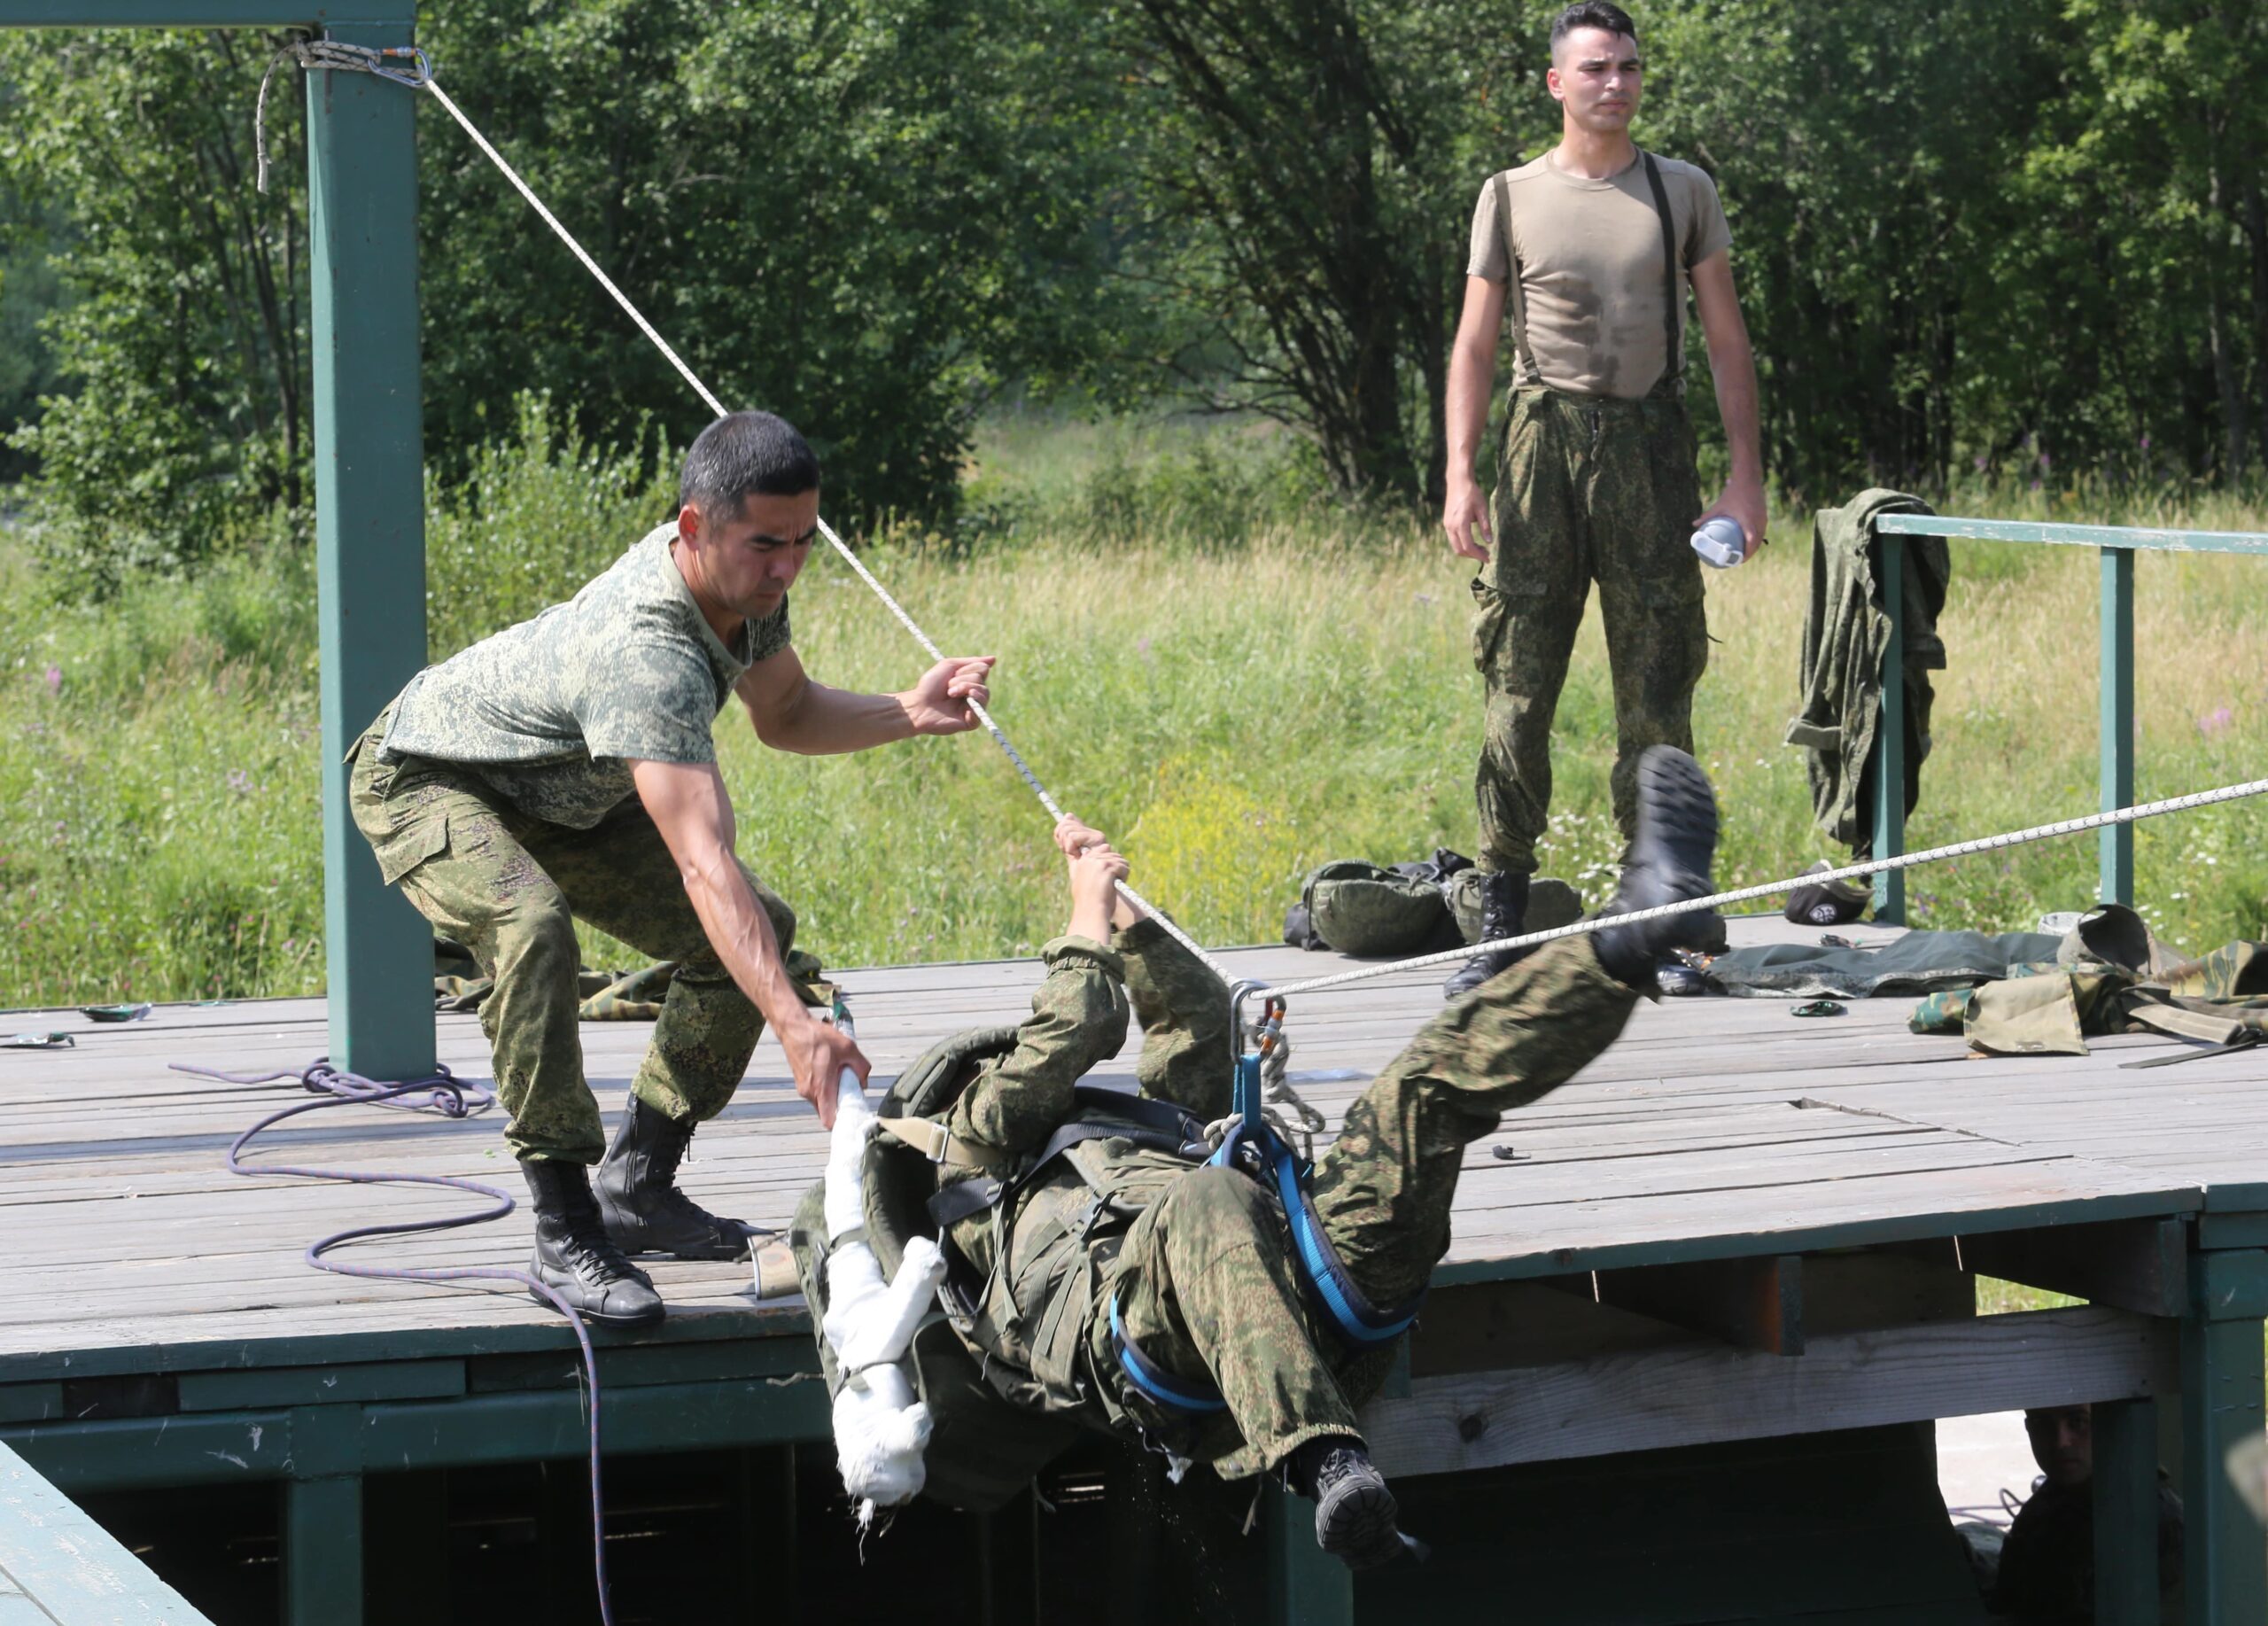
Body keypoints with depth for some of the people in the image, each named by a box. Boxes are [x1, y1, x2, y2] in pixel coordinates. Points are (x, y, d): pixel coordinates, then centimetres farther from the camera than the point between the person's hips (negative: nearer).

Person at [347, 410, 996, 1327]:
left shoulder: (742, 579, -15)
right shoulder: (646, 653, -42)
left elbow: (783, 714, 5)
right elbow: (703, 865, -51)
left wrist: (910, 714, -14)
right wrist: (793, 1025, -60)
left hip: (559, 794, 9)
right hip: (427, 779, -9)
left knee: (761, 933, 0)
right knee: (531, 924, -38)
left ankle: (636, 1186, 10)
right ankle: (564, 1234, -31)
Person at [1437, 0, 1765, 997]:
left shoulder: (1682, 192, 11)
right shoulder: (1512, 197, 9)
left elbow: (1727, 341, 10)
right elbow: (1474, 343, 7)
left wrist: (1745, 478, 1)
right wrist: (1459, 476, -5)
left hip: (1650, 446, 1)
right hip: (1542, 443, -1)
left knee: (1657, 693, 1)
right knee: (1517, 689, -5)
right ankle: (1501, 923, -4)